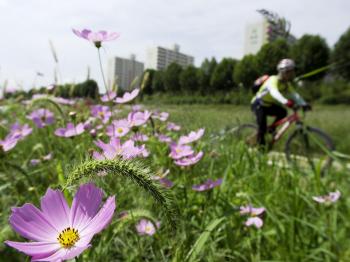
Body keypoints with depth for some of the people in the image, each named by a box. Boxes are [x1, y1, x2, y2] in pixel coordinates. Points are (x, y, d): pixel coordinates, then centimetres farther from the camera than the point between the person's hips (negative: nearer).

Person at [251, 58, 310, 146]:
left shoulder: (287, 83, -2)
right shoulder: (273, 80, -27)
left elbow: (294, 94, -9)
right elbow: (274, 92, -47)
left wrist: (304, 104, -26)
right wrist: (285, 102, -64)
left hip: (268, 105, 7)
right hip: (258, 104, -7)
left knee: (283, 112, -17)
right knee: (263, 127, -21)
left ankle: (271, 129, 4)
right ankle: (261, 144, -2)